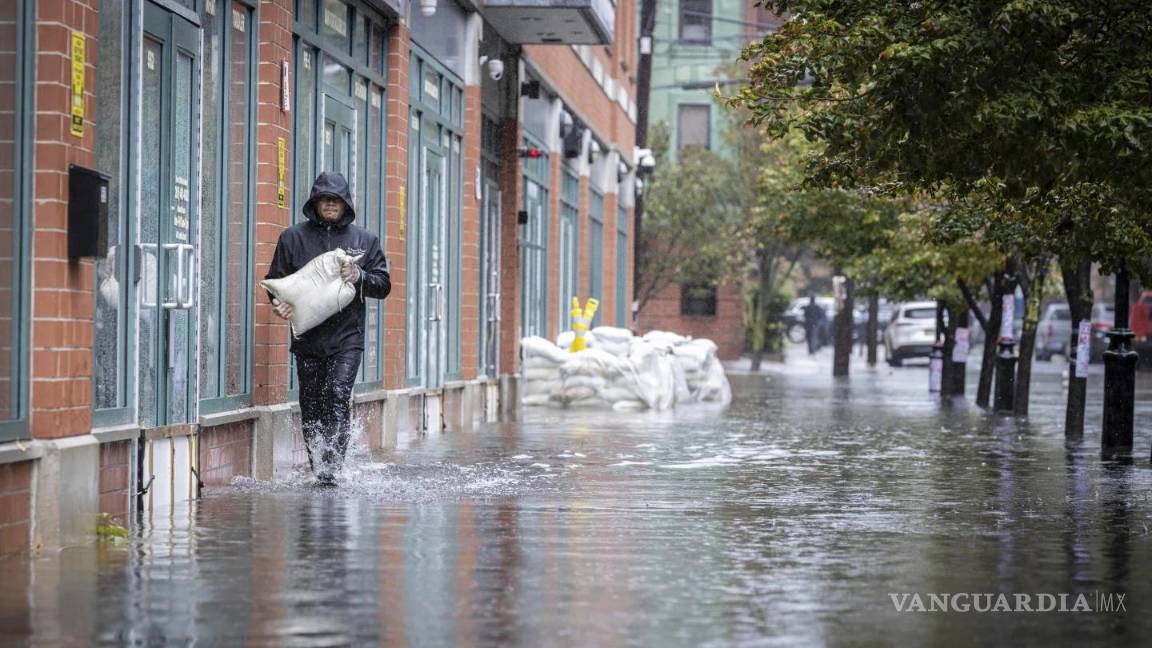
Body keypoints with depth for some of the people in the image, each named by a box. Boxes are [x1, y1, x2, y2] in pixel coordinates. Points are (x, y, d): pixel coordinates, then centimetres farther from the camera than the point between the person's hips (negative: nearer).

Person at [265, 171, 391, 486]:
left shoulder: (364, 240, 11)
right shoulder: (293, 237, 9)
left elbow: (383, 284, 11)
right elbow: (275, 279, 11)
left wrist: (360, 277, -9)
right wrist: (280, 302, -10)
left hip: (347, 335, -2)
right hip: (308, 337, 2)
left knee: (338, 395, -18)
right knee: (311, 405, 5)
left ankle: (331, 467, -22)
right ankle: (319, 471, 15)